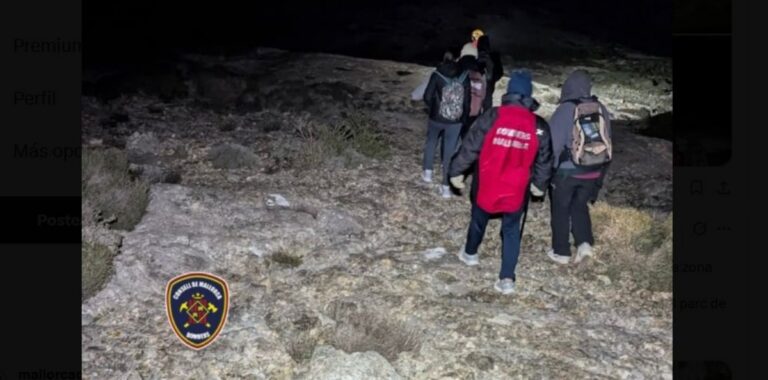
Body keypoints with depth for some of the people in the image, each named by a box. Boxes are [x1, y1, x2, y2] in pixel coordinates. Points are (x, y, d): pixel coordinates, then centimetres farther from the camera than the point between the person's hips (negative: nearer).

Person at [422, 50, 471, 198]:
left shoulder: (437, 75, -9)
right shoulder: (464, 77, -5)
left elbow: (427, 96, -8)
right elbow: (467, 101, -2)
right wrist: (463, 119, 10)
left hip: (437, 117, 0)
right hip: (455, 121, 0)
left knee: (431, 141, 27)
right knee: (449, 151, 5)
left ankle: (428, 172, 33)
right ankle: (446, 186, 5)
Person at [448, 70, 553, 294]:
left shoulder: (492, 116, -13)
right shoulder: (539, 126, -5)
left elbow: (470, 147, -10)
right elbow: (544, 160, 4)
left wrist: (457, 171, 1)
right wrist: (540, 184, 19)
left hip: (486, 186, -1)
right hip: (516, 190, 1)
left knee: (479, 220, 22)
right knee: (511, 230, 12)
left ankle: (470, 254, 46)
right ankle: (507, 279, 8)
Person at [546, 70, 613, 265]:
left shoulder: (565, 110, -18)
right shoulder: (601, 109, -2)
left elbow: (553, 143, -15)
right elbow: (607, 142, 6)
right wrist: (600, 170, 18)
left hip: (566, 171, -4)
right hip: (593, 171, 5)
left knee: (561, 210, 12)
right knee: (580, 205, 23)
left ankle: (561, 252, 19)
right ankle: (585, 243, 9)